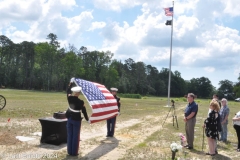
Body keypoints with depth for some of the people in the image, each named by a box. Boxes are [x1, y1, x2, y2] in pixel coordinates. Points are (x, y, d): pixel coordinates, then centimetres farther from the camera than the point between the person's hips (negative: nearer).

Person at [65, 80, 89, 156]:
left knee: (69, 135, 12)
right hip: (77, 120, -5)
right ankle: (74, 152, 9)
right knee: (75, 136, 4)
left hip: (69, 119, 5)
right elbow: (84, 111, -9)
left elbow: (68, 91, 14)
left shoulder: (69, 98, -5)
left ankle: (69, 151, 19)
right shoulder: (80, 102, -16)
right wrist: (87, 119, 3)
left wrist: (71, 83, 25)